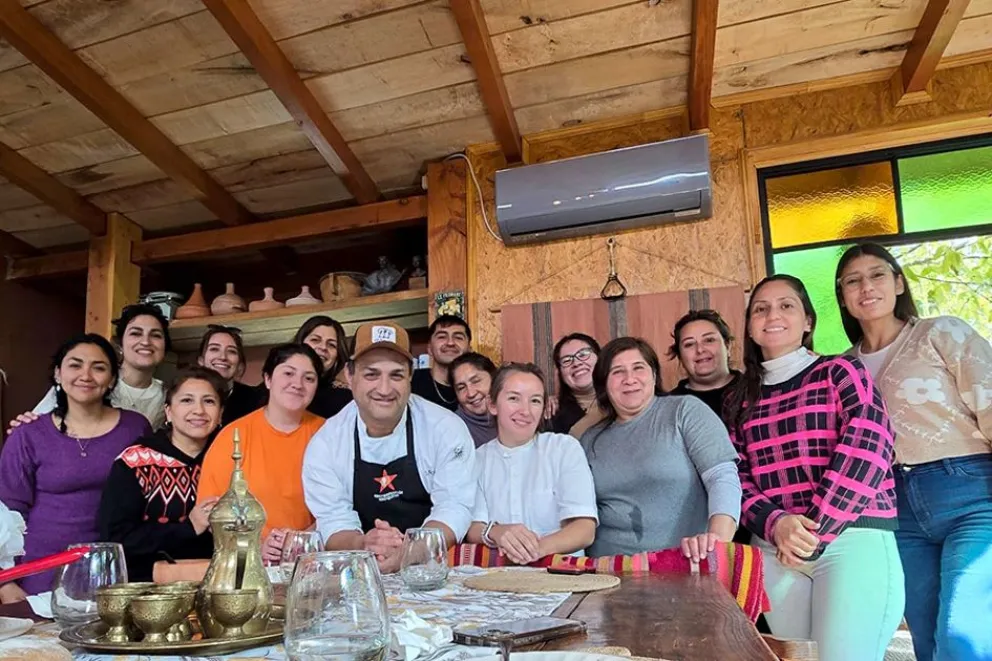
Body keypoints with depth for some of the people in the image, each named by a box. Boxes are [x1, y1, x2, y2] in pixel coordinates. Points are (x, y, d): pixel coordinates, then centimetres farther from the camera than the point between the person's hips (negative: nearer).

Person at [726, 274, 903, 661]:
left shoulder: (840, 371, 4)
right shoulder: (740, 399, 14)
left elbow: (867, 448, -9)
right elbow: (738, 478, 9)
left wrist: (815, 530, -14)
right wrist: (775, 525, -12)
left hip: (852, 540, -3)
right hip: (775, 552, 4)